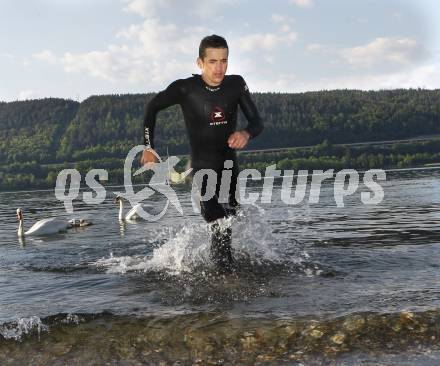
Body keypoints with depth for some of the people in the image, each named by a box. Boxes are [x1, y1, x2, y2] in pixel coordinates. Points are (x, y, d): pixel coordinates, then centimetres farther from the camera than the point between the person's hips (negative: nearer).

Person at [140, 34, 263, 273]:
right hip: (203, 168, -4)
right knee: (221, 229, -16)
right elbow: (153, 107, 2)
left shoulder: (236, 84, -6)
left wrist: (246, 133, -28)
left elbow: (257, 121, -4)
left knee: (229, 220, 19)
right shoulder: (185, 88, -14)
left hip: (230, 165, 5)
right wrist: (148, 147, 2)